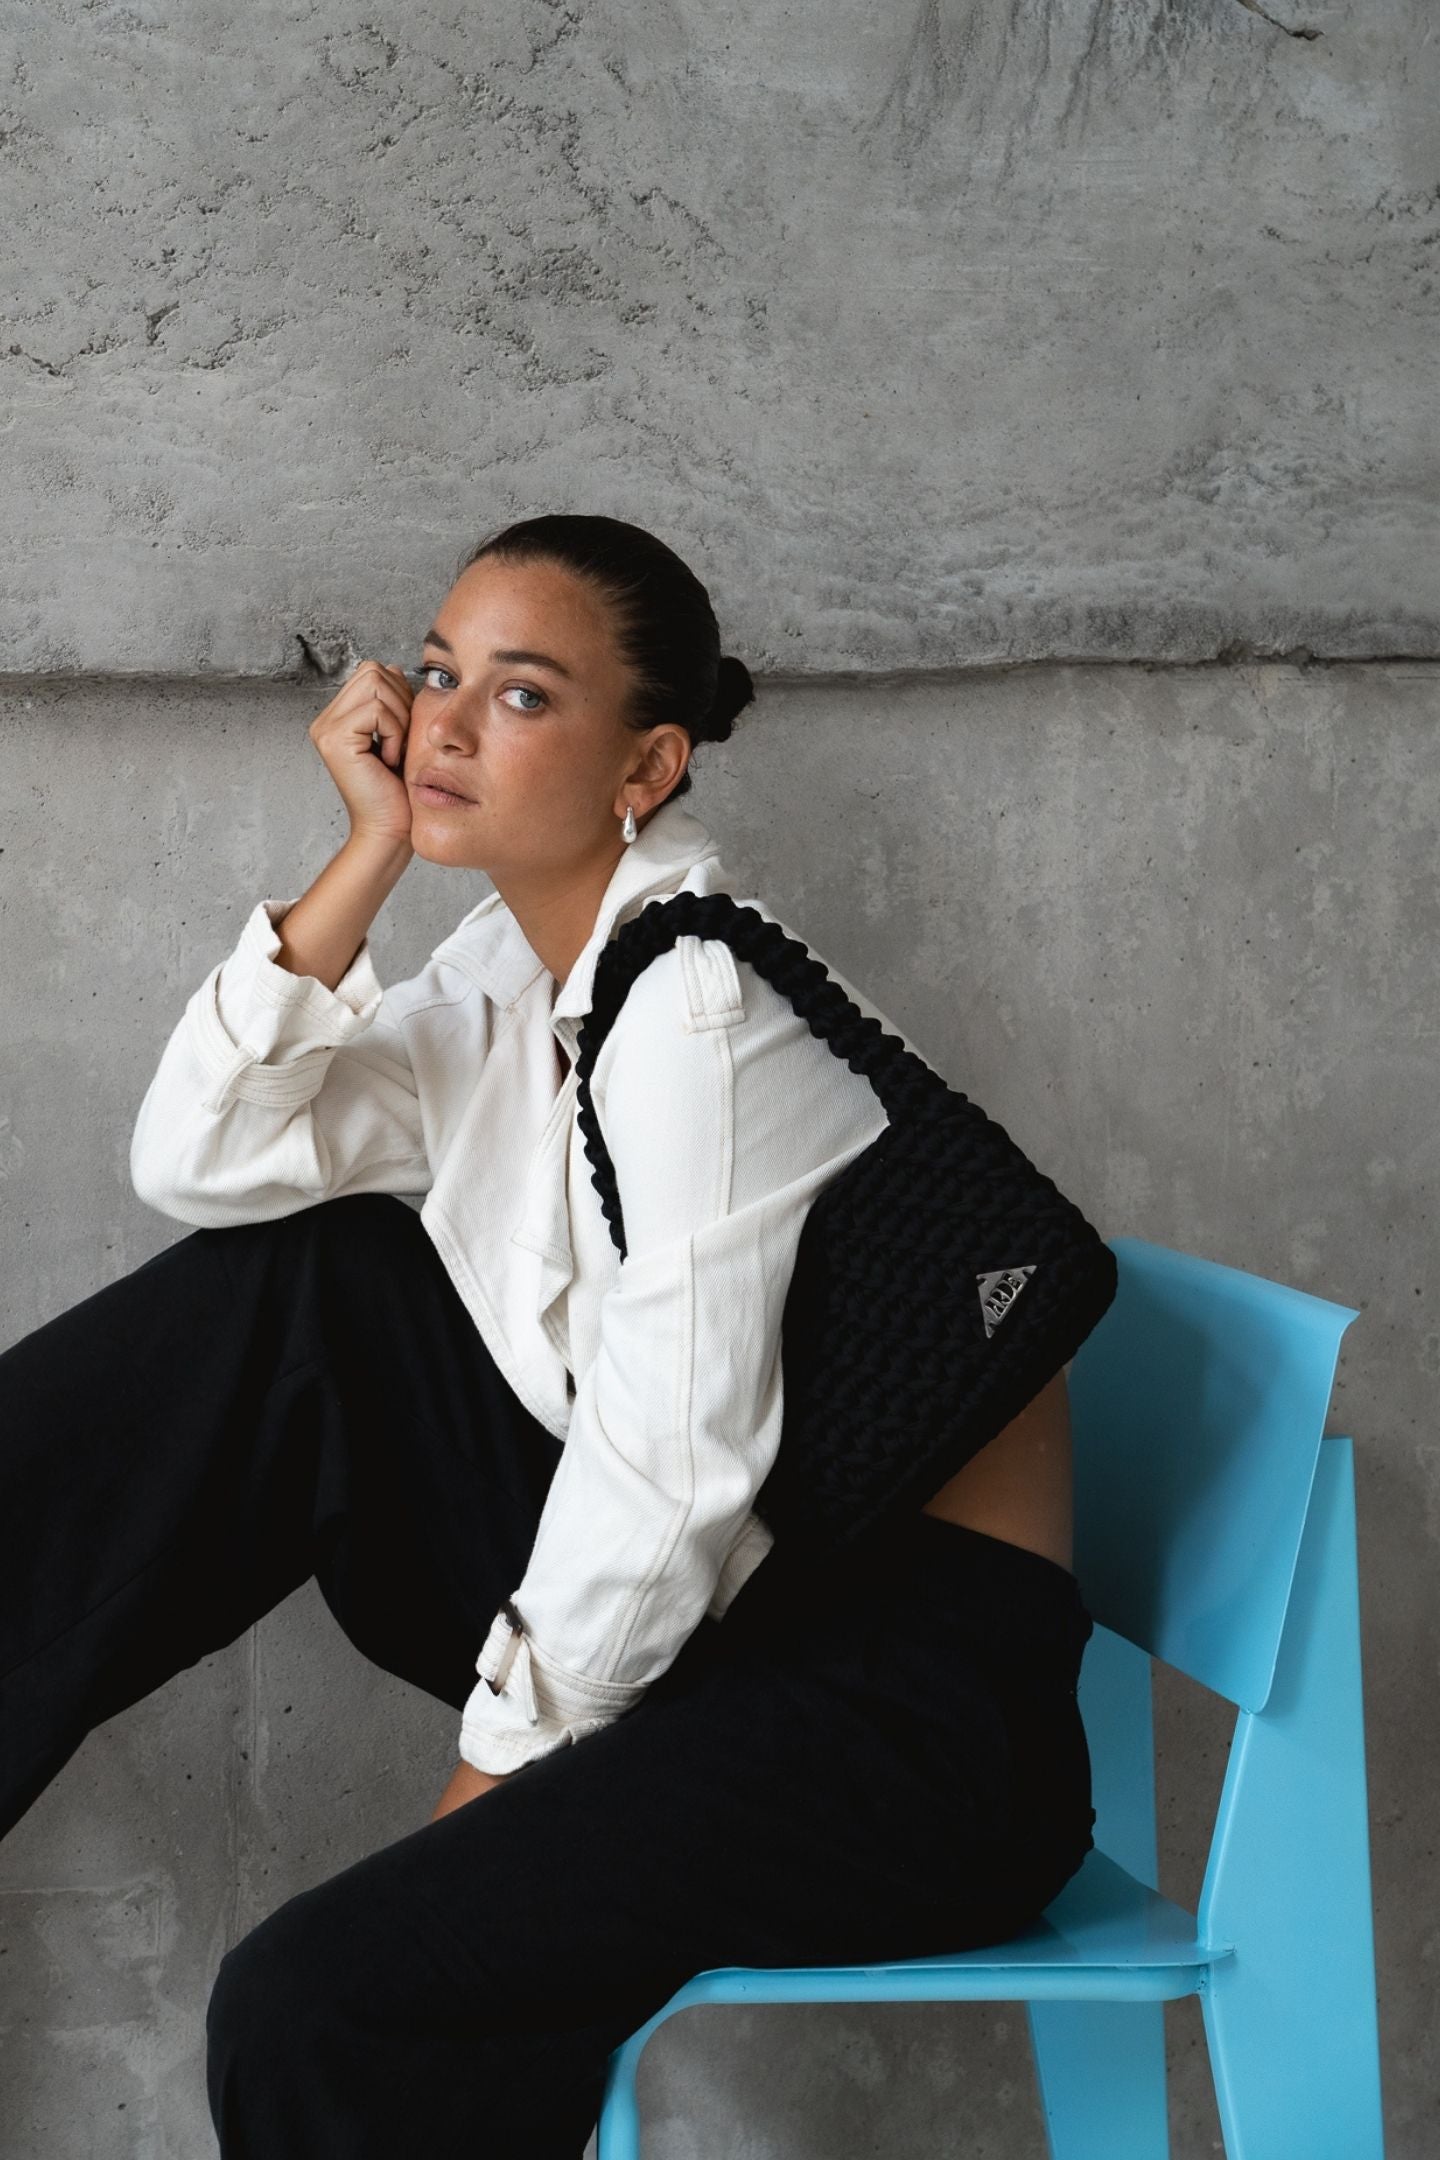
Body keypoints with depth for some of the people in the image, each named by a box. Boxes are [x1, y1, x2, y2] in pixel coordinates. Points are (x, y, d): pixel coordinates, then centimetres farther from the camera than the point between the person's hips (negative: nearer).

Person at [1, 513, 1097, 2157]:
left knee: (325, 2013, -24)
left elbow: (674, 1463, -22)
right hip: (682, 1593, 8)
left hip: (907, 1685, -8)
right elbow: (198, 1162, 0)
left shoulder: (699, 999, -20)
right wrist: (369, 854, -7)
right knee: (291, 1283, -5)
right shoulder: (506, 968, 6)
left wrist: (495, 1768, -11)